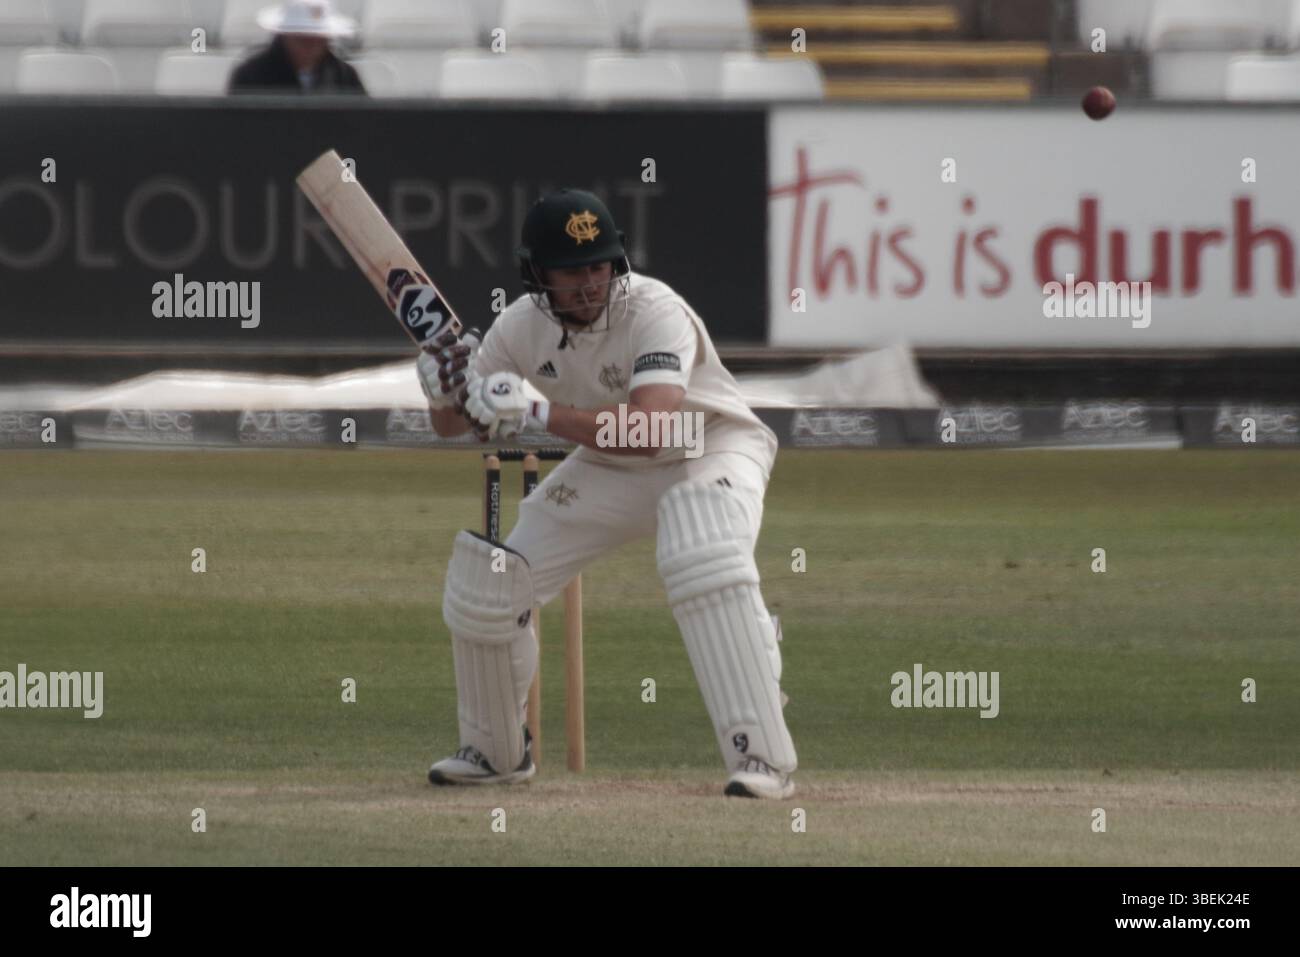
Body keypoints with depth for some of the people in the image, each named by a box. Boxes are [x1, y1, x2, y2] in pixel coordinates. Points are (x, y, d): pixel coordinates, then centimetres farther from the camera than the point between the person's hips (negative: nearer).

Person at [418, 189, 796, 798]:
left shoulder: (655, 313, -31)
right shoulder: (523, 325, -13)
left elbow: (654, 429, -46)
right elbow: (451, 425, -3)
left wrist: (537, 414, -48)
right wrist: (446, 392, -27)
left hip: (711, 449, -6)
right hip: (608, 470, 6)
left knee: (706, 562, -37)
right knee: (484, 580, -1)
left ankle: (764, 758, -34)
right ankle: (496, 751, 24)